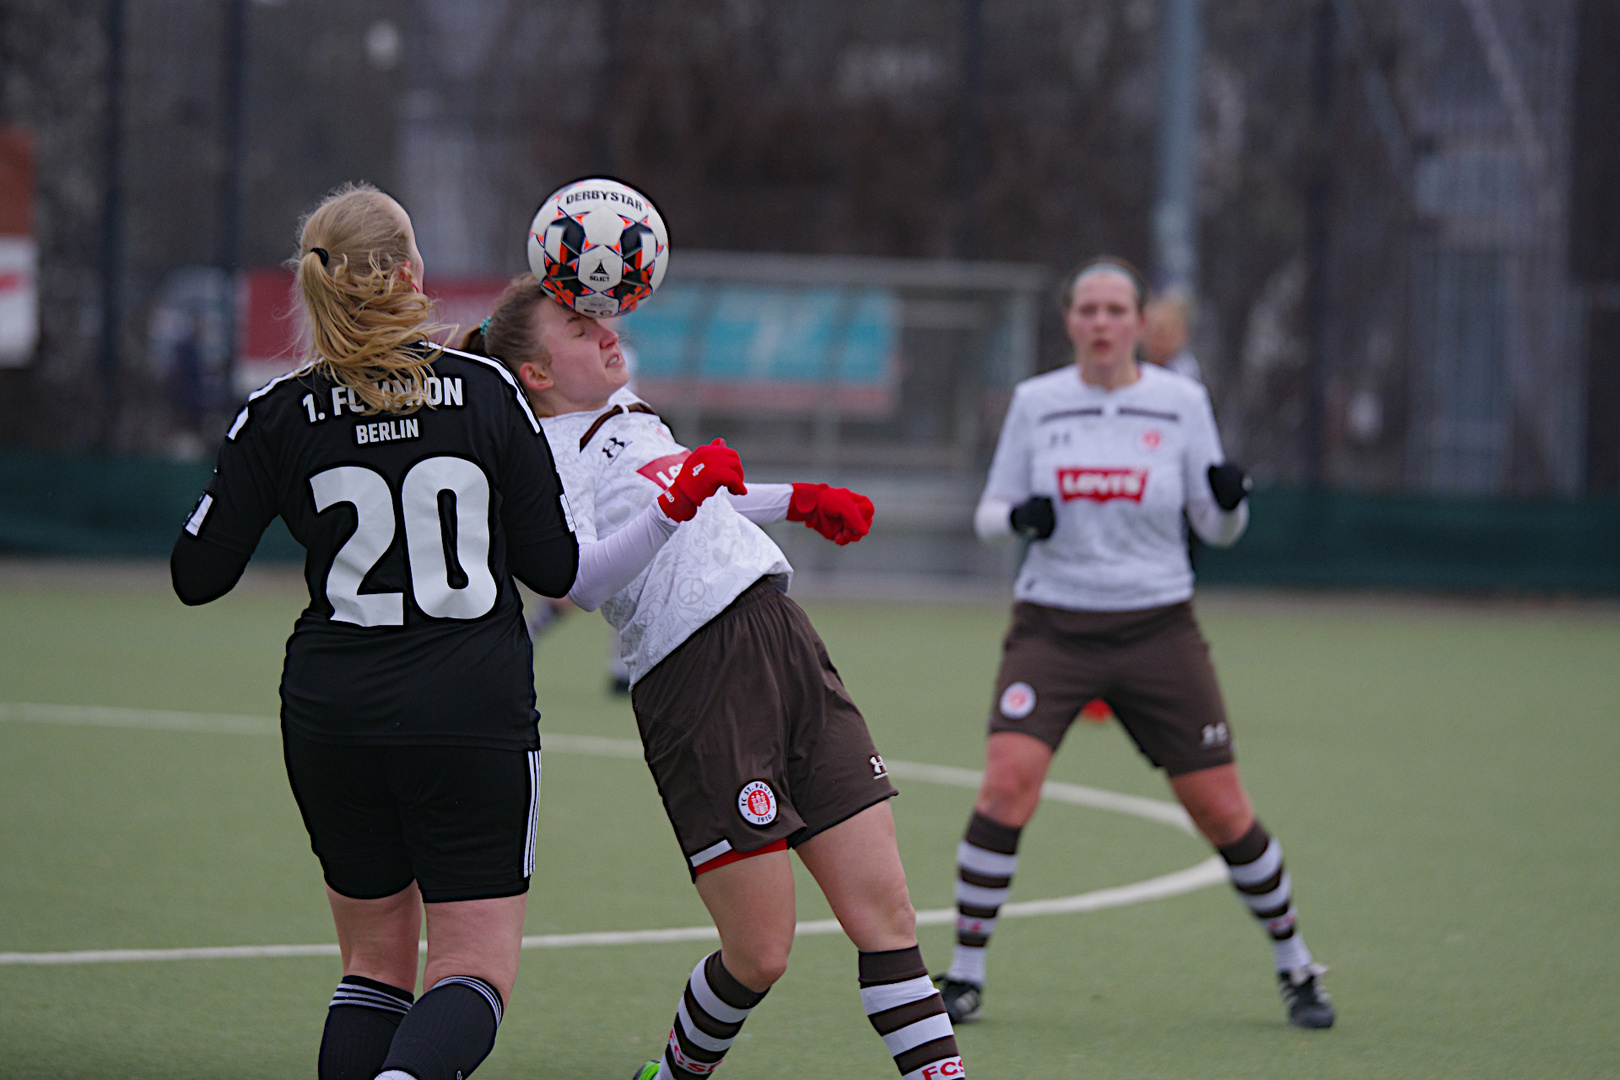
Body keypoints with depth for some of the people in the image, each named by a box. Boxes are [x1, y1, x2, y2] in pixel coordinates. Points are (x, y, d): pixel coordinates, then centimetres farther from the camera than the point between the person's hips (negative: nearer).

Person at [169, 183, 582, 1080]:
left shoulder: (279, 416, -3)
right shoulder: (488, 392, -4)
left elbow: (197, 576, 2)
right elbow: (555, 568, 0)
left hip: (331, 714, 2)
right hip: (475, 714, -2)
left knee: (375, 959, 18)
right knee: (474, 972, 0)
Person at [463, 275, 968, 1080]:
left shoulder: (626, 411, 21)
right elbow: (582, 579, -23)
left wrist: (797, 500, 42)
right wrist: (674, 505, -33)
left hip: (790, 650, 8)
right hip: (698, 682, -8)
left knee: (883, 913, -2)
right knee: (758, 954, -6)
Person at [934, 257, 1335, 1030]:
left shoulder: (1181, 402, 0)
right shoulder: (1035, 402, 2)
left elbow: (1217, 528, 3)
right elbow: (989, 514, 8)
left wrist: (1230, 499, -20)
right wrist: (1018, 516, -15)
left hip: (1156, 628, 0)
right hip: (1052, 625, 0)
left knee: (1223, 813, 0)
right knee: (1006, 784, -20)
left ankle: (1295, 967, 22)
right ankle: (964, 976, -7)